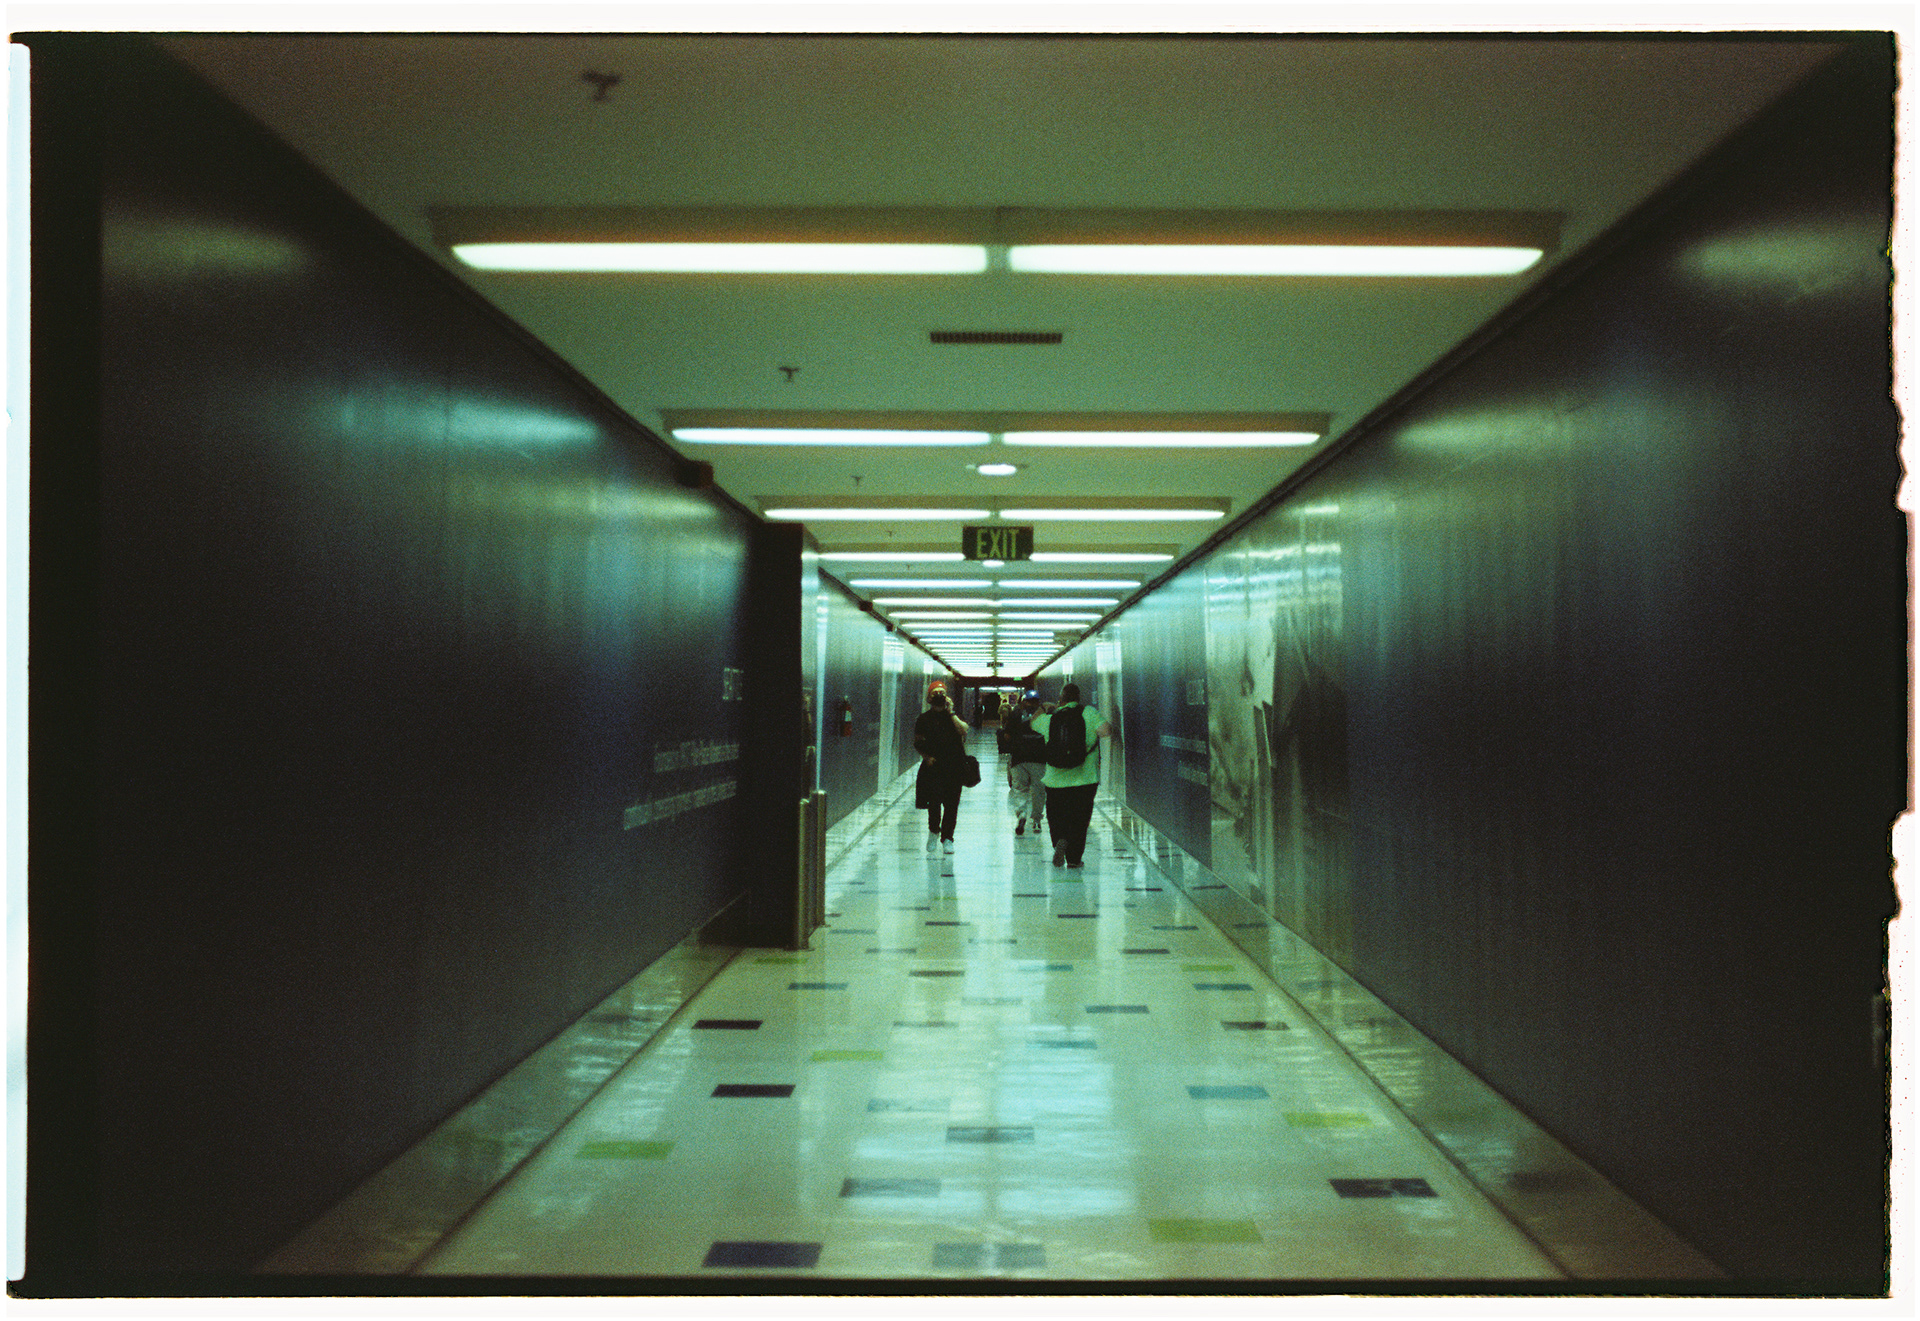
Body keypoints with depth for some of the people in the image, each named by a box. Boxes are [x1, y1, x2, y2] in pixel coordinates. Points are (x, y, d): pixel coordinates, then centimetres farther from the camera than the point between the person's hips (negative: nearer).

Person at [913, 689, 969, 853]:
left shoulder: (952, 716, 9)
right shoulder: (924, 719, 7)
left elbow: (963, 731, -9)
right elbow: (918, 743, 10)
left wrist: (951, 713, -9)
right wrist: (926, 756, -6)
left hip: (954, 766, 1)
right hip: (933, 766, -1)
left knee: (951, 803, -2)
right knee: (934, 799, -9)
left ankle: (947, 838, 7)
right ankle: (933, 831, 15)